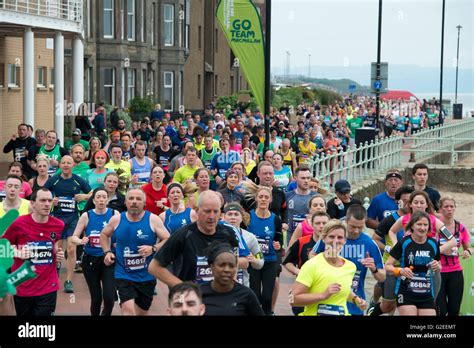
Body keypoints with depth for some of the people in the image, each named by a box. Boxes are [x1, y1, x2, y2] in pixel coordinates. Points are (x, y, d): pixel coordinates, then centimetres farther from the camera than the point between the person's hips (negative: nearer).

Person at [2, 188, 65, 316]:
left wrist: (58, 253, 1)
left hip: (48, 287, 1)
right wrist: (17, 253, -14)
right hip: (22, 287, -1)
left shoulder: (59, 225, -1)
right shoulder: (19, 224, -11)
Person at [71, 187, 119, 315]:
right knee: (96, 298, 6)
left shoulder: (114, 214, -3)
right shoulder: (86, 216, -2)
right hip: (90, 260, 1)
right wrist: (81, 241, -22)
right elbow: (74, 237, 0)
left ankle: (106, 314, 16)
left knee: (109, 297, -14)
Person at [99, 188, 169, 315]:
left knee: (141, 313, 17)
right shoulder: (116, 220, -2)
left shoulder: (153, 220, -8)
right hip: (124, 276, -1)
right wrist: (107, 252, 1)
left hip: (147, 277, 1)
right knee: (129, 311, -21)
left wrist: (153, 249, -23)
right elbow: (104, 234, 17)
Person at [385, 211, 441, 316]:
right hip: (406, 294, -4)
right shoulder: (403, 243, -7)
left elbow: (439, 266, 18)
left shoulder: (433, 244, 4)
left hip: (427, 295, 4)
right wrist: (400, 270, -22)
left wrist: (437, 267, -4)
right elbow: (387, 266, -4)